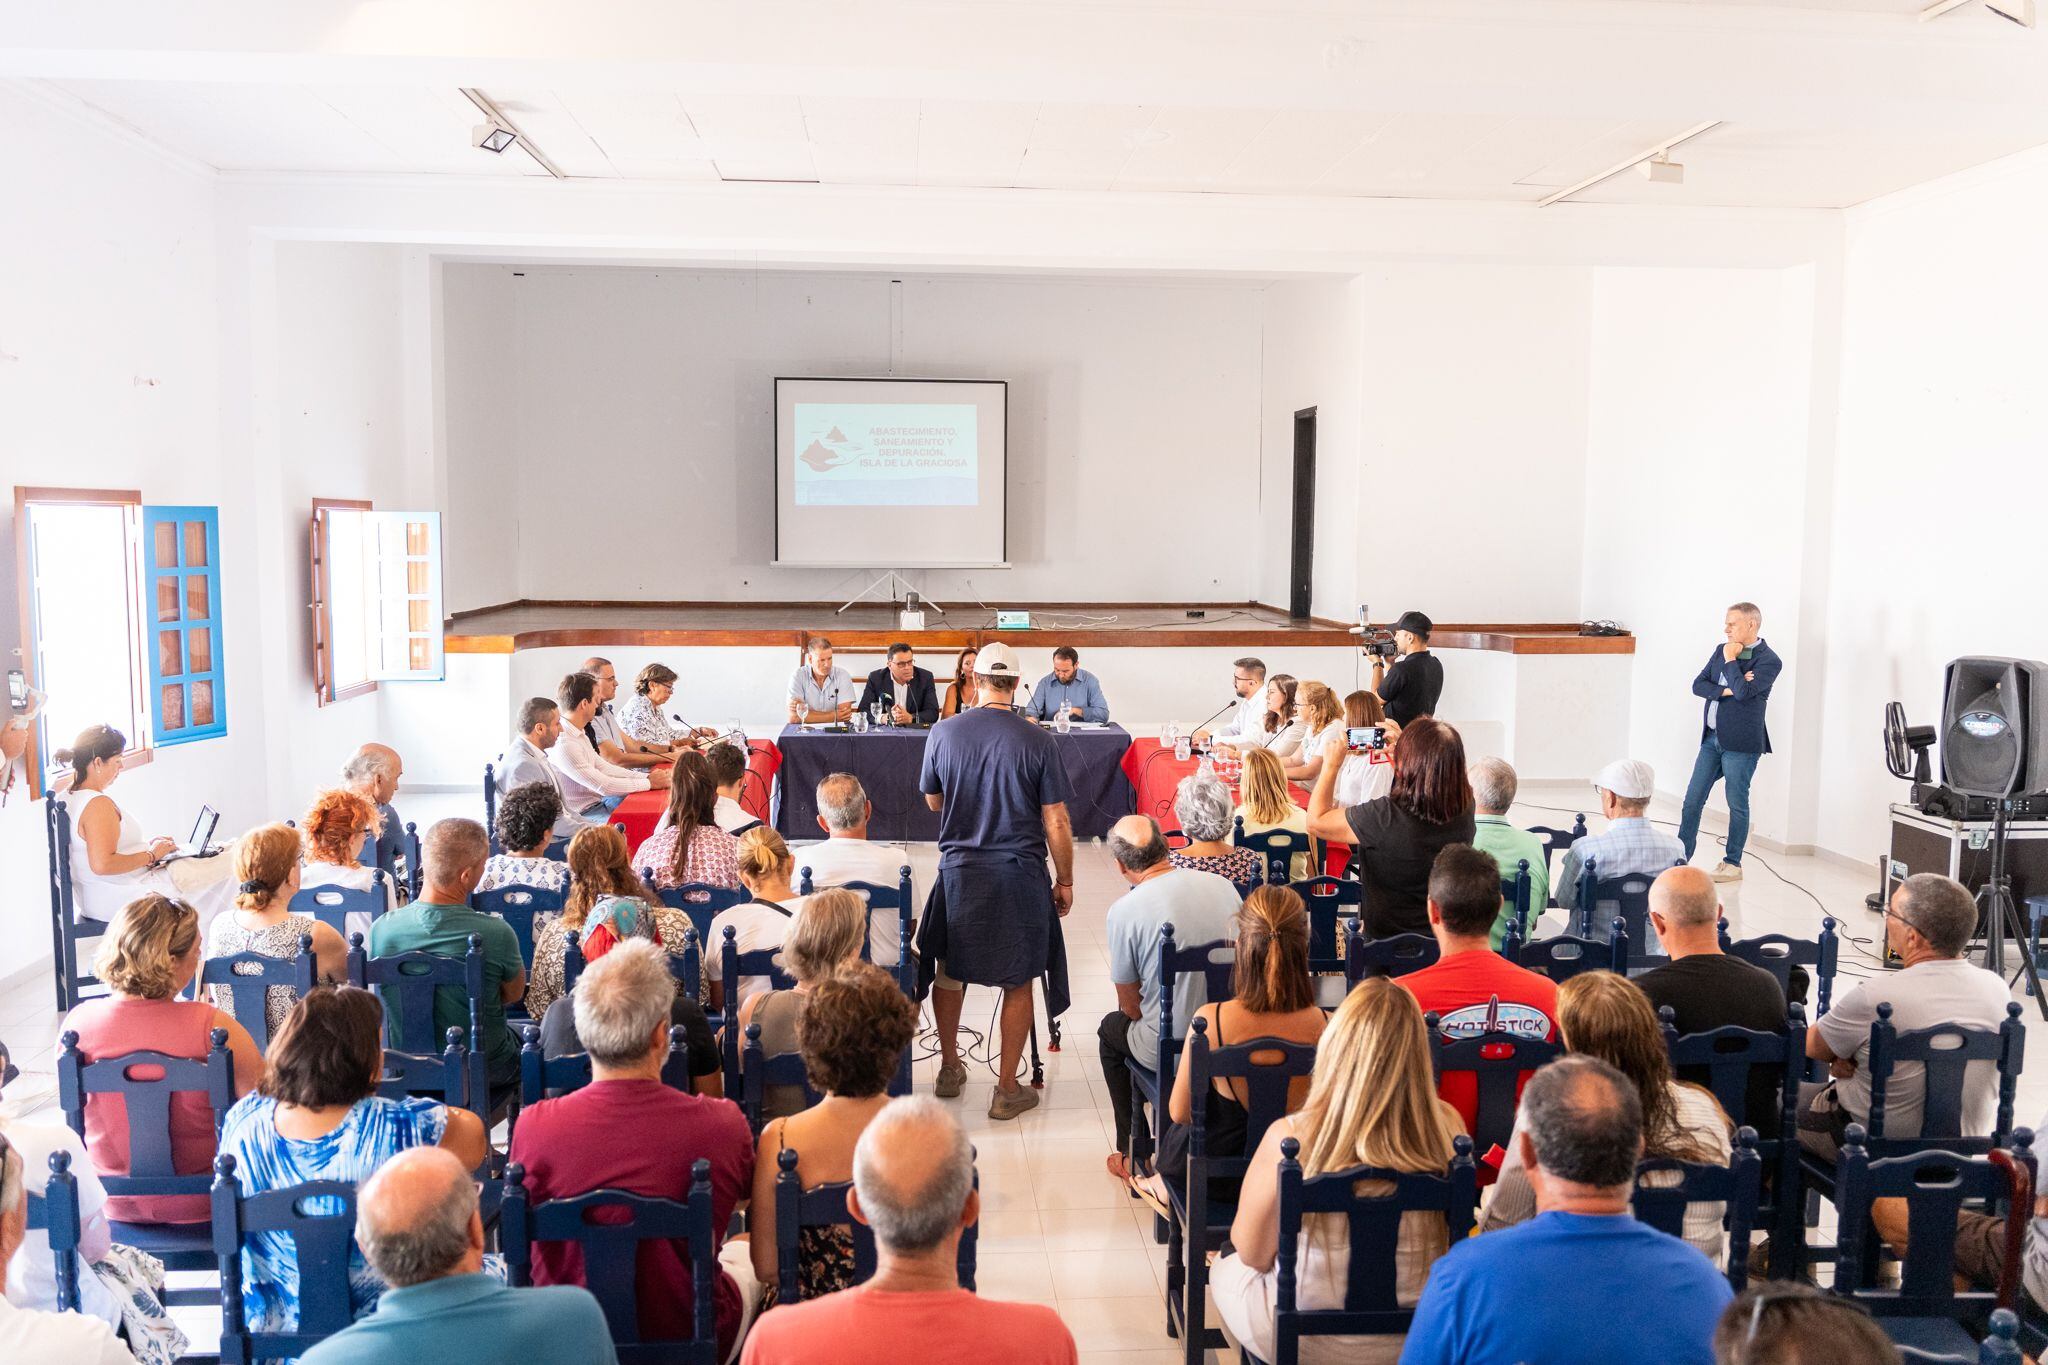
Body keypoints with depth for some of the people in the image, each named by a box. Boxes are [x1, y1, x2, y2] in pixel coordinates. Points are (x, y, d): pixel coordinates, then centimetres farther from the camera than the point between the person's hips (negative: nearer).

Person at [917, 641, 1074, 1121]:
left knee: (950, 972, 20)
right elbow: (1056, 822, -8)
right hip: (1019, 875, -2)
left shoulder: (945, 733, -6)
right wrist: (1065, 881, 4)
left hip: (959, 870, 2)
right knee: (1018, 982, 10)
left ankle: (950, 1067, 35)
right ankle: (1007, 1090, 16)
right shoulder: (1039, 742, -11)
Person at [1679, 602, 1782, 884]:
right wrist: (1726, 690, -12)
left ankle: (1733, 864, 15)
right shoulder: (1722, 650, 11)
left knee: (1737, 804, 4)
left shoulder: (1769, 660, -10)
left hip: (1740, 743, -7)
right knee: (1693, 799, 6)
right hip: (1712, 738, 7)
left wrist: (1730, 659, -13)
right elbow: (1698, 685, 5)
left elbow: (1744, 691, -24)